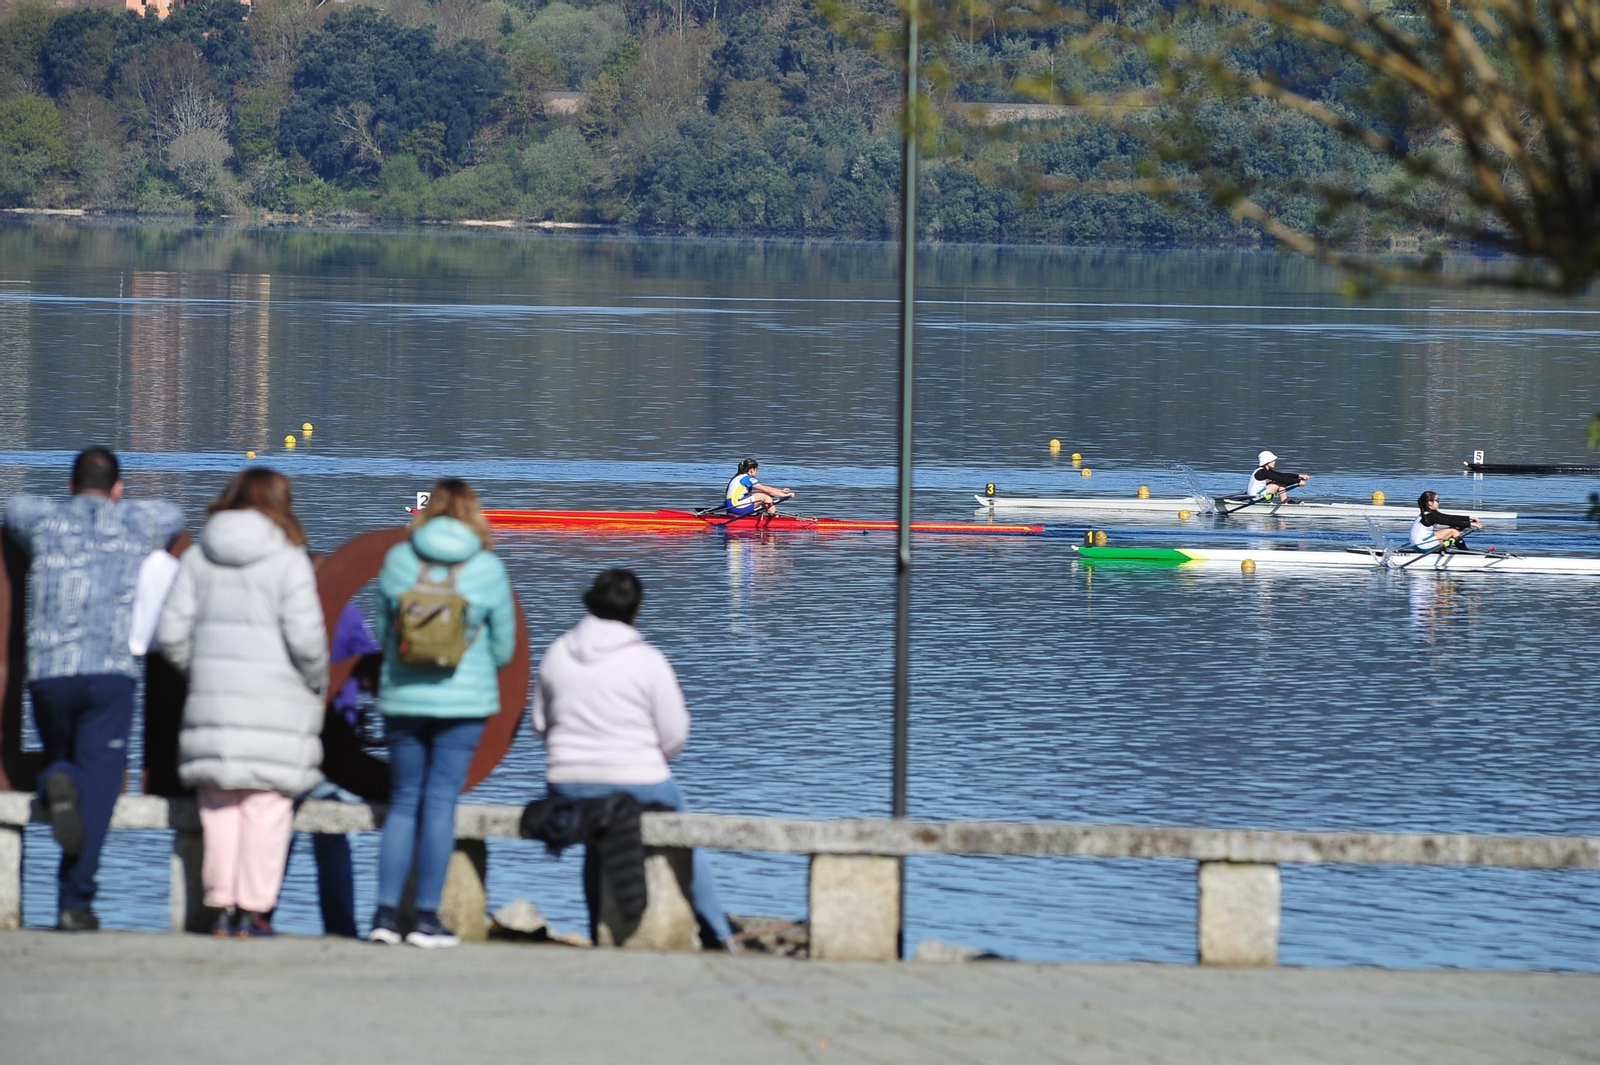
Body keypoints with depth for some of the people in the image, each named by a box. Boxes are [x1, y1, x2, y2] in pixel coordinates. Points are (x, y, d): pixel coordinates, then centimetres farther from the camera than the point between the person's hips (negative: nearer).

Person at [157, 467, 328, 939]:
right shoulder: (288, 562, -7)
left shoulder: (199, 558, 6)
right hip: (276, 700, -4)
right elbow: (305, 637, -13)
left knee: (220, 805, 9)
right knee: (266, 806, 0)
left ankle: (221, 907, 9)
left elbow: (172, 632, 3)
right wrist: (317, 683, 4)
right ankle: (253, 909, -1)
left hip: (213, 696, 4)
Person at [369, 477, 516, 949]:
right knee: (440, 803, 1)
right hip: (465, 699, -2)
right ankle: (427, 917, 0)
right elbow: (503, 646, 5)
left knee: (403, 802, 10)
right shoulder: (488, 568, -3)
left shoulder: (397, 559, 1)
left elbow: (382, 631, 8)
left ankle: (386, 913, 3)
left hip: (402, 697, 2)